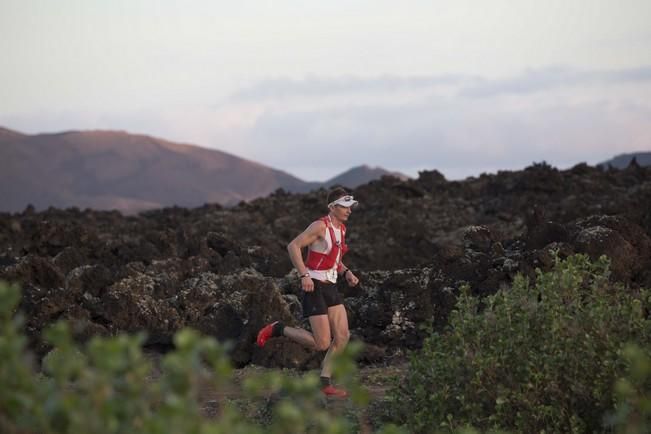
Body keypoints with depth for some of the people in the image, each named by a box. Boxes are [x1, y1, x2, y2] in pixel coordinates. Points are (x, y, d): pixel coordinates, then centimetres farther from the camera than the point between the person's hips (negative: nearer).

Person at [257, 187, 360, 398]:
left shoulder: (341, 229, 12)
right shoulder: (320, 226, -15)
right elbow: (293, 246, -19)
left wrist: (347, 273, 7)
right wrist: (304, 275, -24)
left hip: (330, 287, 8)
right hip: (314, 287, -8)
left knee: (343, 336, 0)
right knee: (322, 344, -10)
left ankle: (325, 383, 9)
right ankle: (278, 329, 7)